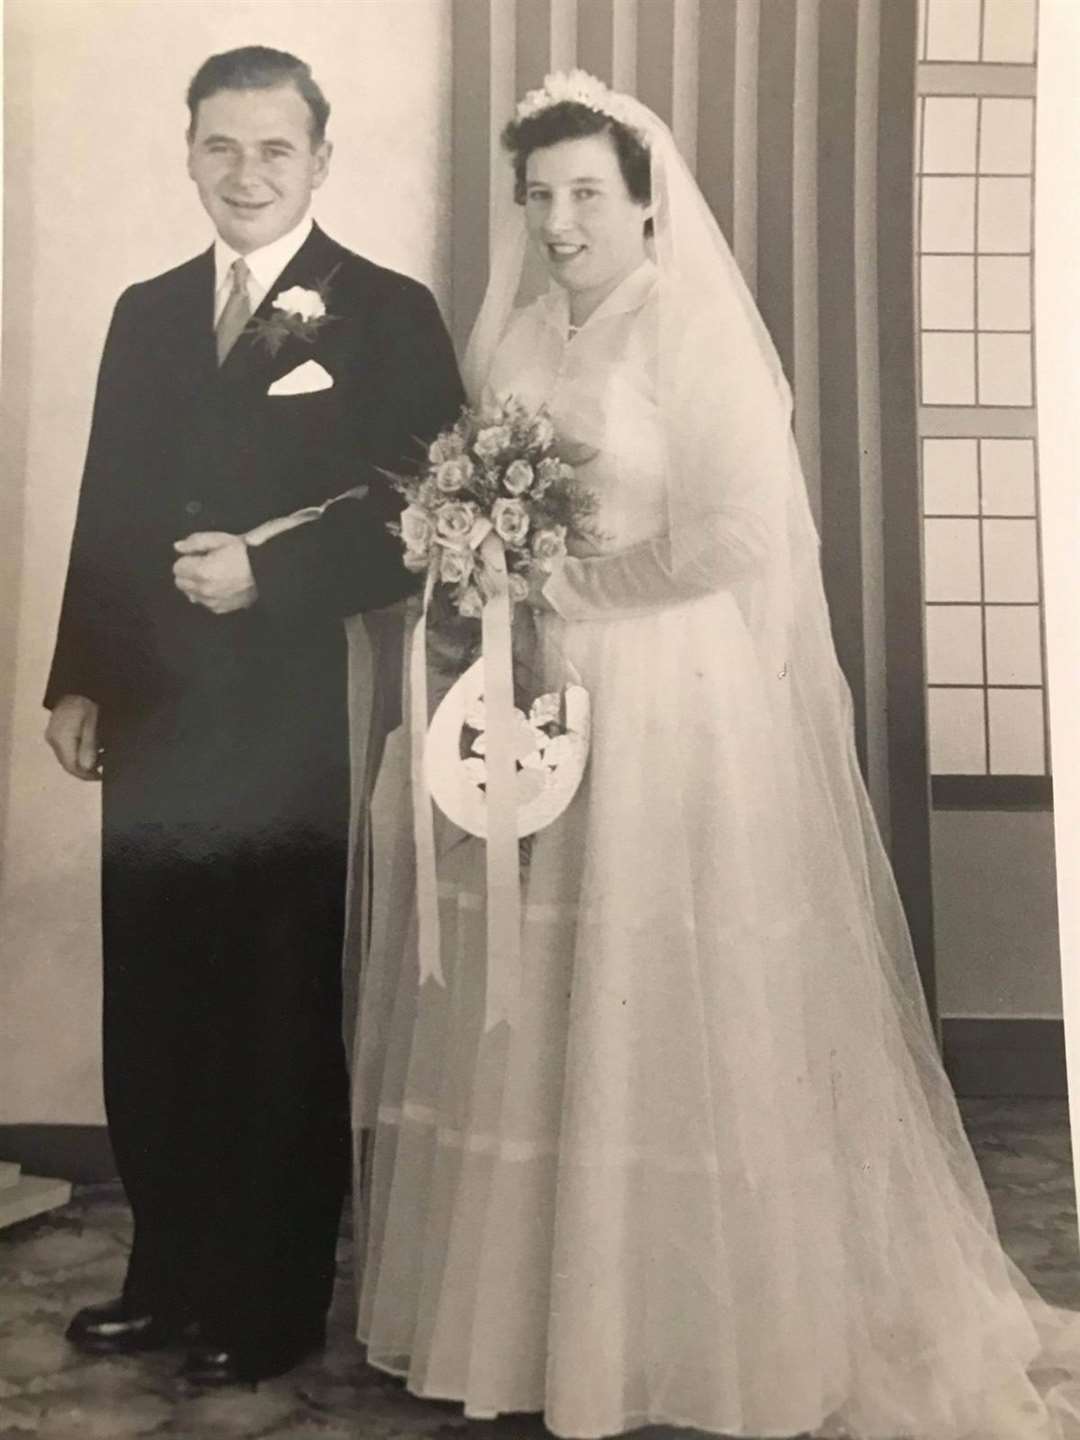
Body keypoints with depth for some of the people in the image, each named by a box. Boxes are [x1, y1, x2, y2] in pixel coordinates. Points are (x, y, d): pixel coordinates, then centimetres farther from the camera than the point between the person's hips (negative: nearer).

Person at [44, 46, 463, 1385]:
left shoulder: (388, 313, -2)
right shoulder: (146, 312, 14)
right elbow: (106, 513, 14)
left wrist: (268, 572, -14)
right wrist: (76, 679, 9)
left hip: (298, 724, -4)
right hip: (157, 720, 5)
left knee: (283, 1025, 7)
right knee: (150, 1020, 11)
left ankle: (269, 1302, 23)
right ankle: (168, 1276, 29)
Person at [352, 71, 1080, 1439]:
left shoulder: (698, 335, -7)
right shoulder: (514, 338, 13)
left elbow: (739, 539, -15)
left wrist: (567, 585, -11)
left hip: (671, 708, -6)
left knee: (666, 1018, 0)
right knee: (528, 1012, 9)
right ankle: (529, 1305, 24)